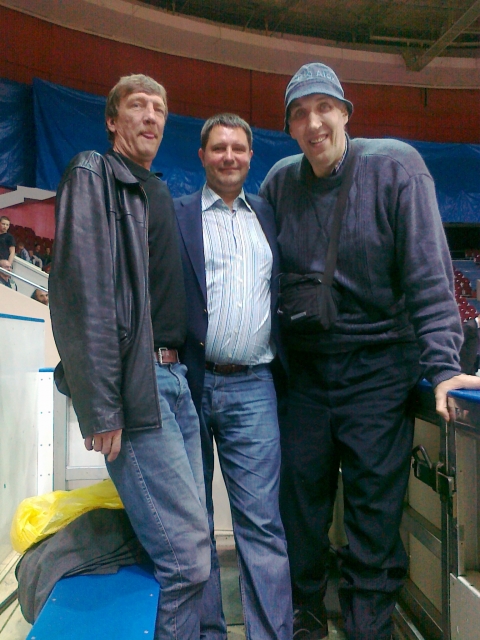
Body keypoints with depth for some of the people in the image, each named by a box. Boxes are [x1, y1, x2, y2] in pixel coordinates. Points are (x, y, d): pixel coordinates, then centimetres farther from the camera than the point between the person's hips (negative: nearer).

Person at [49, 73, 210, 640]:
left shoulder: (159, 193, 22)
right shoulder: (92, 175, -2)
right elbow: (82, 292, -13)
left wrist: (180, 367, 16)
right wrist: (99, 408, -18)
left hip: (173, 375, 8)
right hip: (132, 382, -8)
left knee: (191, 538, 14)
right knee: (187, 554, -7)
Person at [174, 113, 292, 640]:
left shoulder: (268, 216, 15)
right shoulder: (175, 214, 6)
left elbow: (283, 293, 16)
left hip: (252, 386, 2)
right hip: (188, 382, -1)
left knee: (262, 521, 1)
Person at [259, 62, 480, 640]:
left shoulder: (394, 165, -6)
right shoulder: (280, 182, 4)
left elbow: (429, 271, -11)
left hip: (379, 367, -3)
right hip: (305, 367, 4)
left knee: (375, 510, 4)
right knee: (299, 497, 12)